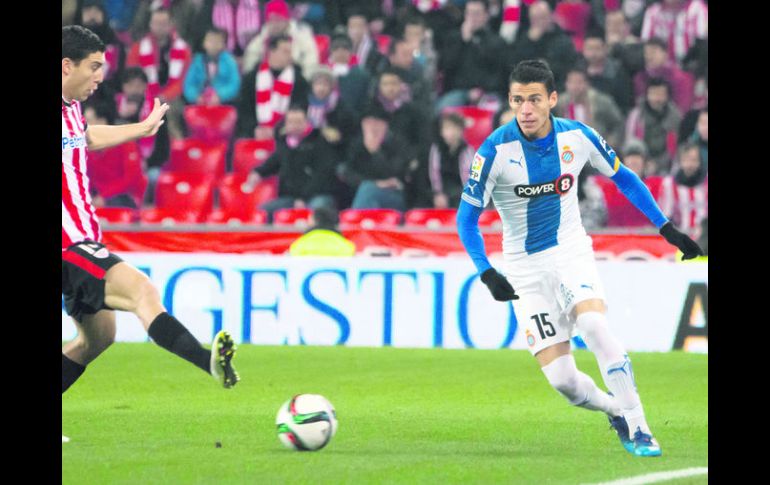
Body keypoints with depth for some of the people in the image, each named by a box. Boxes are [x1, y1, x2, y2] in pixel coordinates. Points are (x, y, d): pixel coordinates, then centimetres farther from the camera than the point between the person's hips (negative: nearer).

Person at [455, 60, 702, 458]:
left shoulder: (578, 137, -7)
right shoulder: (495, 151, -15)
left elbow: (623, 178, 10)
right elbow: (467, 218, -10)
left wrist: (666, 228, 7)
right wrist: (487, 273, -23)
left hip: (570, 252, 1)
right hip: (524, 268, -1)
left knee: (594, 327, -29)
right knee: (561, 378, -10)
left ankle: (637, 429, -20)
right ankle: (616, 410, 21)